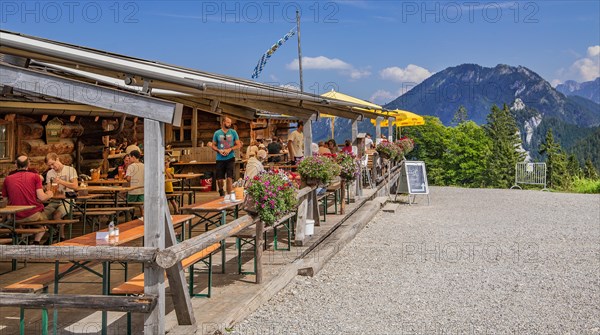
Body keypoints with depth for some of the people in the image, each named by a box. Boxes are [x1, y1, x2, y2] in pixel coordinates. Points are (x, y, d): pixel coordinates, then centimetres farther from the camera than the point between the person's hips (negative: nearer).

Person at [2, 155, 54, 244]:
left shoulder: (8, 179, 4)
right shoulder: (35, 176, -3)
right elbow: (41, 197, -10)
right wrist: (49, 194, 11)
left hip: (16, 218, 4)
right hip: (33, 216, -4)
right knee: (51, 210, 25)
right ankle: (37, 240, 14)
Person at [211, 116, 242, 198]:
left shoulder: (233, 132, 2)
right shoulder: (217, 133, 3)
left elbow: (239, 145, 2)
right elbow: (213, 145, 9)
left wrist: (230, 149, -12)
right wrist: (219, 150, -11)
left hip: (230, 158, -1)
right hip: (220, 159, 1)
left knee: (229, 178, -10)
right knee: (219, 179, 4)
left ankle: (229, 195, 0)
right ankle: (221, 191, 33)